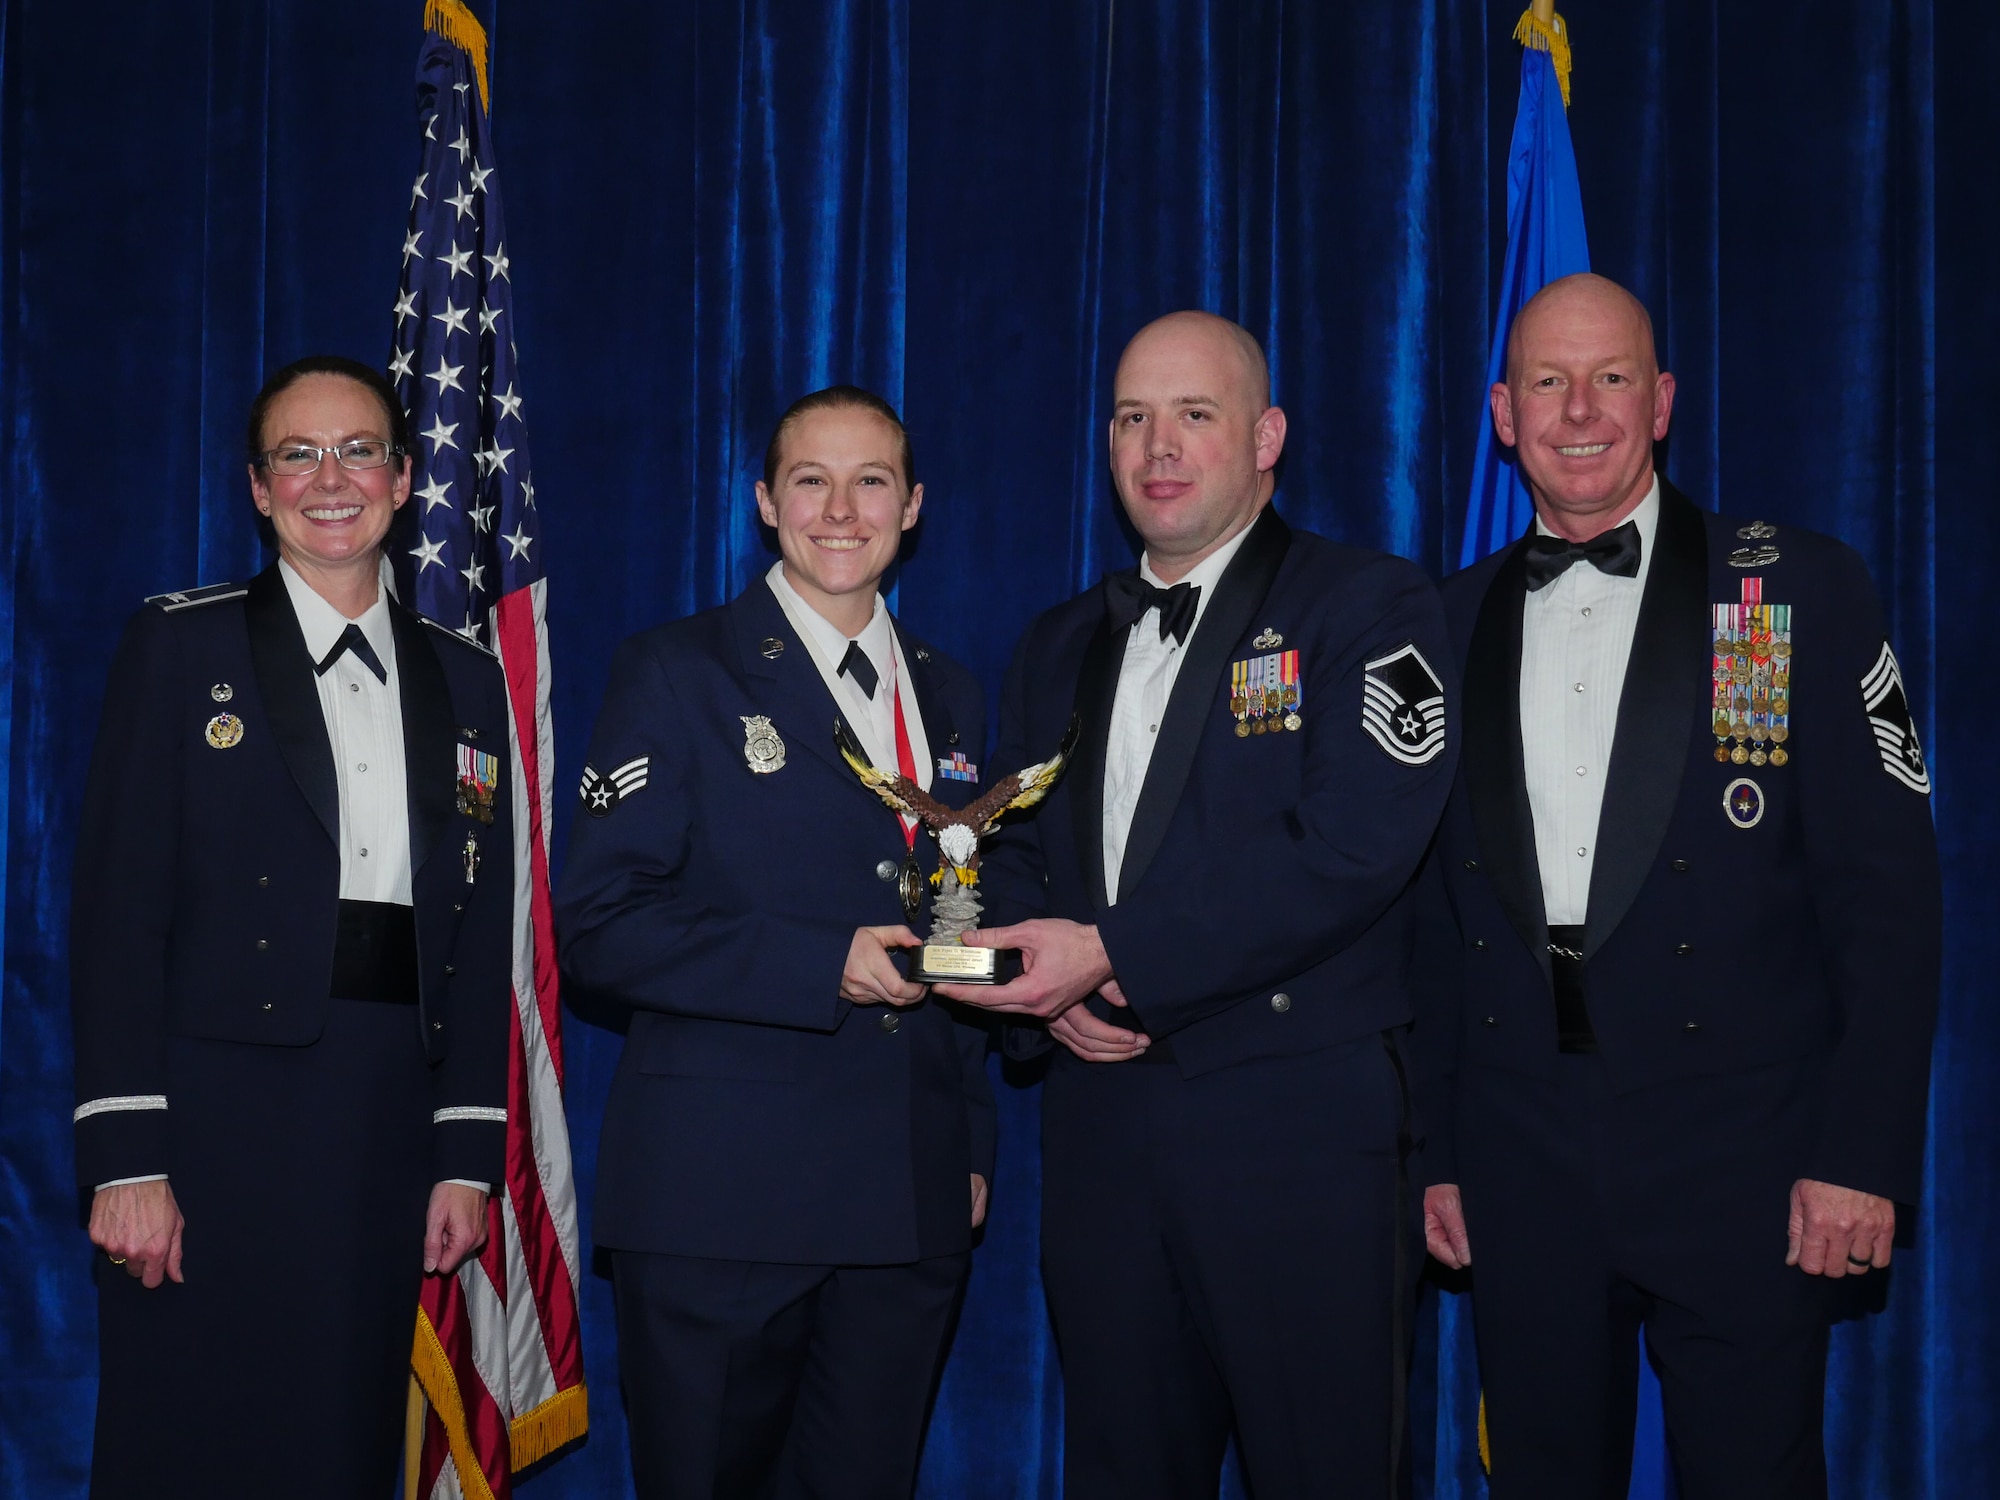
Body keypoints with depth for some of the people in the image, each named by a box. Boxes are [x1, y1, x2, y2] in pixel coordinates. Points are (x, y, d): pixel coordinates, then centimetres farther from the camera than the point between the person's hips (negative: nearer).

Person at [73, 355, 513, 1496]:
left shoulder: (467, 683, 12)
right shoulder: (180, 649, 2)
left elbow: (482, 939, 11)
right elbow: (117, 911, -5)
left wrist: (468, 1156, 5)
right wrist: (125, 1160, -12)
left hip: (391, 1132, 3)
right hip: (217, 1119, -3)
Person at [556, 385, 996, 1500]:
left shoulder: (951, 698, 16)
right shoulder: (677, 673, 0)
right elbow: (598, 926, -9)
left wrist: (974, 1148, 14)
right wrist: (819, 966, -17)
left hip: (913, 1208, 5)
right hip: (718, 1199, -4)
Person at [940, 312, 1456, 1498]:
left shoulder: (1369, 608, -3)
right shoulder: (1062, 646, 17)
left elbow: (1353, 846, -16)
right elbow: (1015, 856, 18)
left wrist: (1114, 955, -18)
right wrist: (1049, 992, -4)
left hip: (1297, 1128, -5)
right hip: (1101, 1121, 6)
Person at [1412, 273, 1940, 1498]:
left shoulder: (1804, 592, -1)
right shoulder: (1453, 626, 9)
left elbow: (1886, 892, -5)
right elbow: (1435, 908, 11)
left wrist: (1864, 1155, -11)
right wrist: (1434, 1152, 7)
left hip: (1743, 1166, -3)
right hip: (1522, 1170, 3)